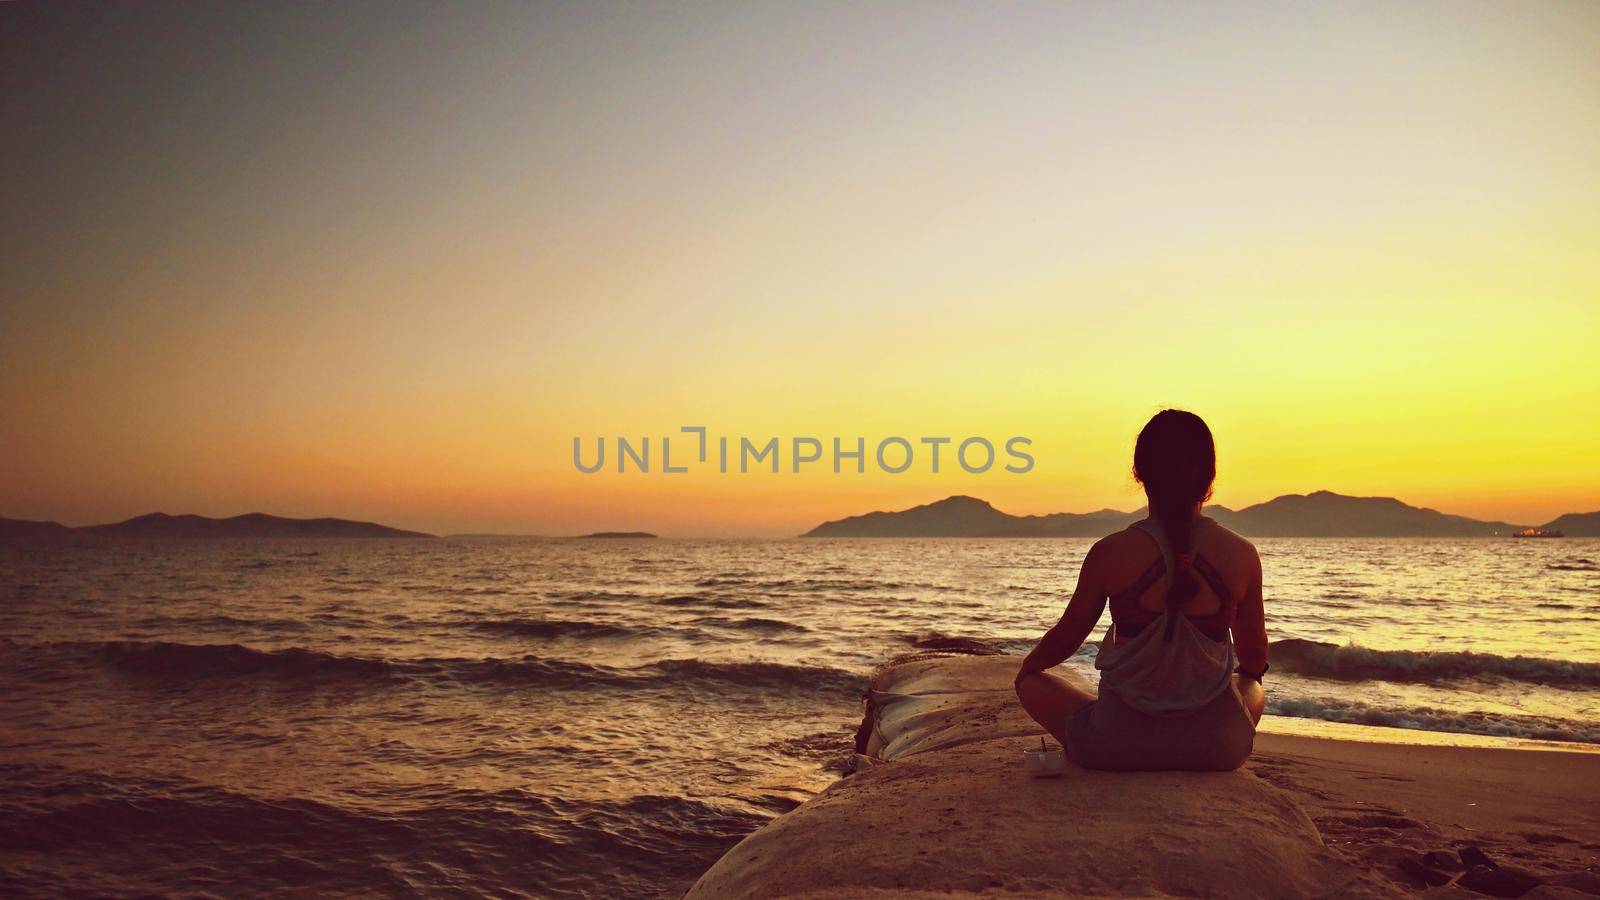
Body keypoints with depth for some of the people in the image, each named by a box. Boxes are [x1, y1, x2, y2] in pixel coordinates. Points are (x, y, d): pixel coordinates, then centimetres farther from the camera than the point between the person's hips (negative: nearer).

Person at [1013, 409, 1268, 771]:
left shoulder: (1111, 553, -13)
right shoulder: (1242, 555, -8)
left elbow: (1064, 639, 0)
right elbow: (1255, 656, 8)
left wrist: (1029, 666, 23)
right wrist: (1250, 674, 33)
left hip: (1119, 746, -1)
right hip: (1216, 747, 2)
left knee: (1033, 682, 25)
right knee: (1254, 690, 36)